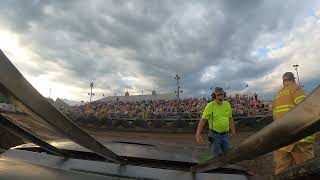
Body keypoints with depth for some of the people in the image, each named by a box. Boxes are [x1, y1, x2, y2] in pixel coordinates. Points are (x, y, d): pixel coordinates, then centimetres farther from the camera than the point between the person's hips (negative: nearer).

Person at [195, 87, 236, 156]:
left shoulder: (227, 104, 2)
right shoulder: (210, 106, -12)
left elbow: (230, 118, 14)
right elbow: (203, 120, -12)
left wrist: (233, 129, 6)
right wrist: (198, 134, -17)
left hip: (225, 135, 4)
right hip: (214, 135, -4)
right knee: (217, 156, 3)